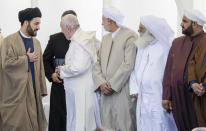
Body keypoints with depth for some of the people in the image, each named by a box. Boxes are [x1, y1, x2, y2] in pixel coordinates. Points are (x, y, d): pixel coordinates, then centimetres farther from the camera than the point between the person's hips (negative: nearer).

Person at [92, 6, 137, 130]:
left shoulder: (130, 36, -6)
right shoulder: (105, 38, 18)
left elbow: (128, 65, -13)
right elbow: (98, 63, 12)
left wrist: (112, 85, -12)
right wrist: (101, 83, -5)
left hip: (122, 91, -6)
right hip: (105, 92, 6)